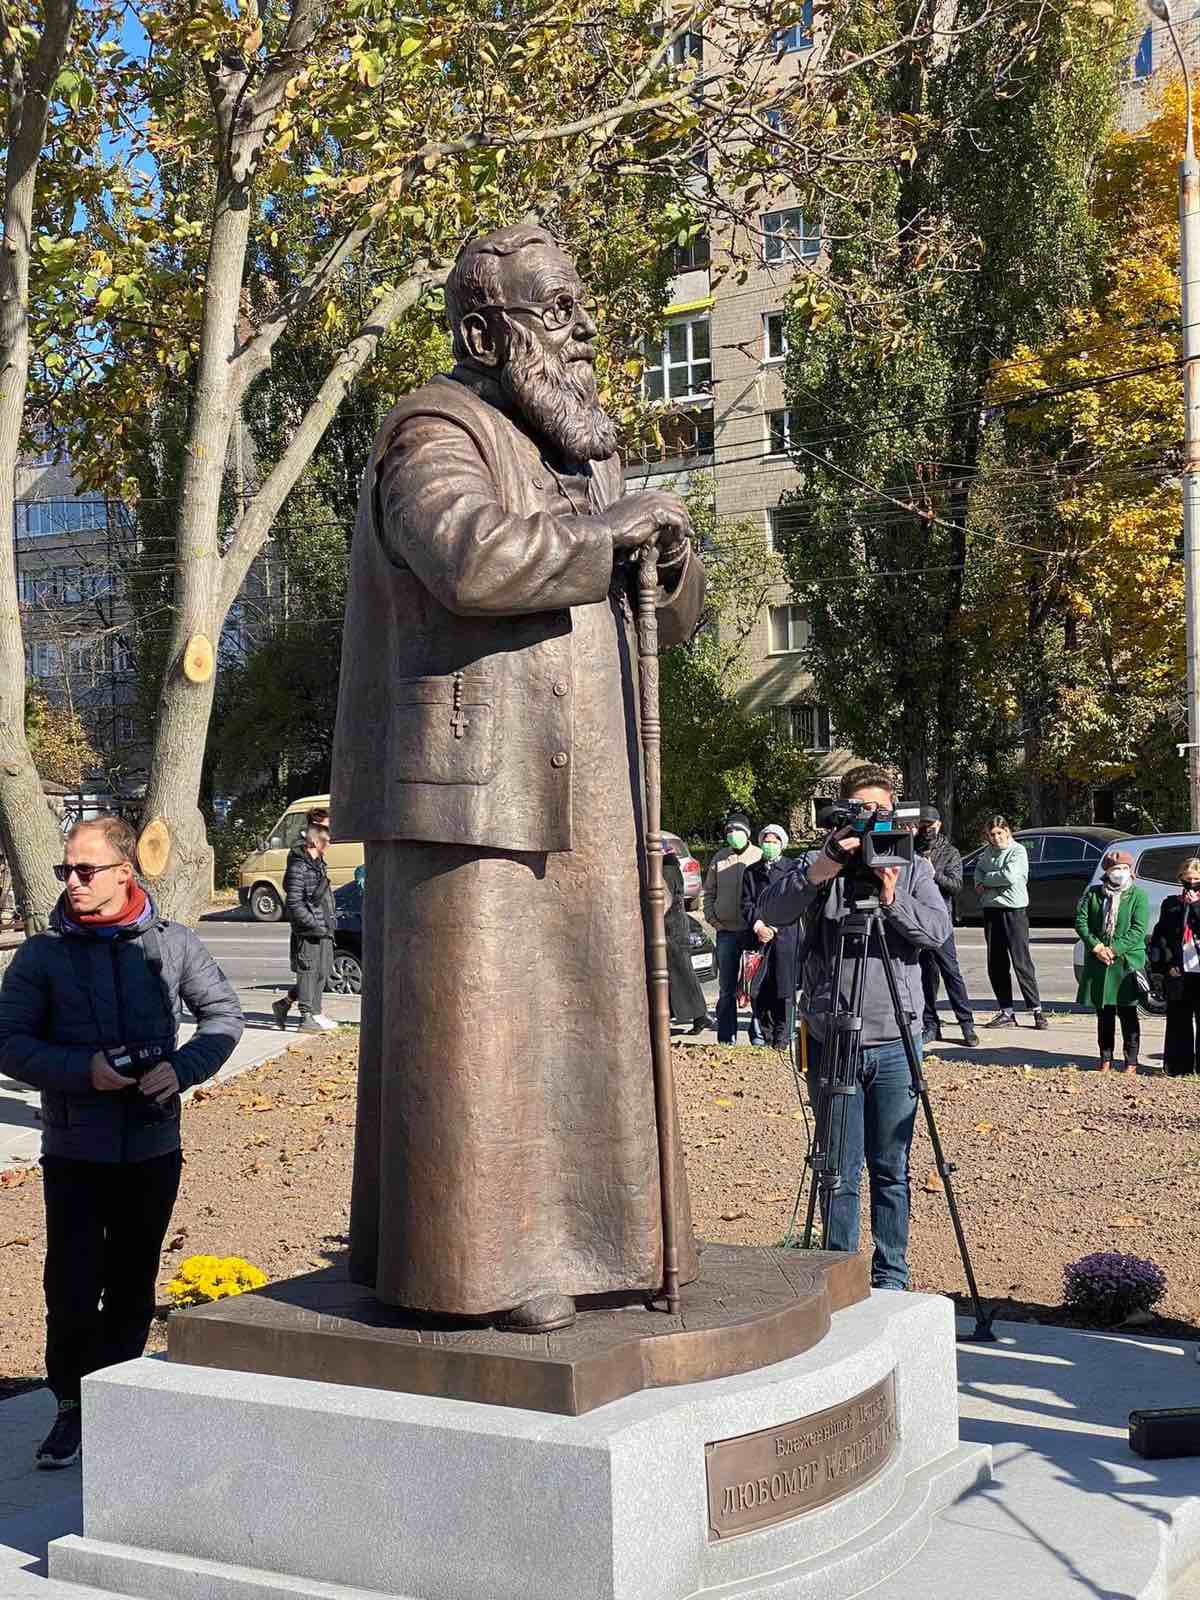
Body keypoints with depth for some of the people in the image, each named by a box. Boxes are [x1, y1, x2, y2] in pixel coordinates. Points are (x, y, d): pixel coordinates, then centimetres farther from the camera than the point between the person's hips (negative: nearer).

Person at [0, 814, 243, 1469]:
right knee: (72, 1291, -4)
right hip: (74, 1152, -1)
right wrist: (83, 1071, -19)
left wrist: (182, 1069, -10)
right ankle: (71, 1410, 17)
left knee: (132, 1290, 12)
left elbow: (224, 1013, 8)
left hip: (154, 1149, 2)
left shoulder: (172, 944, 1)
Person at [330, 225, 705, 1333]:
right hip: (474, 786, -9)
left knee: (586, 1014, 10)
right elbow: (474, 554, -29)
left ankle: (578, 1233, 20)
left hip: (576, 799, 9)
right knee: (476, 1017, -6)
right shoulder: (438, 436, -6)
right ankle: (482, 1260, 0)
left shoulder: (580, 453, 21)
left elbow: (674, 618, 20)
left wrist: (671, 555, -2)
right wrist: (605, 528, -16)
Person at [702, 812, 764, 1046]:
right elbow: (709, 891, 15)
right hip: (726, 931, 3)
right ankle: (726, 1038, 13)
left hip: (754, 930, -3)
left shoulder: (759, 857, -2)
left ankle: (758, 1034, 13)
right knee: (726, 988, 7)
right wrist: (711, 917, 2)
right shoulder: (719, 858, 8)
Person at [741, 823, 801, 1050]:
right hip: (759, 937, 3)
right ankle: (767, 1035, 13)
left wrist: (774, 927, -8)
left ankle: (783, 1037, 7)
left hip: (786, 935, -3)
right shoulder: (751, 872, 14)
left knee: (784, 988, -3)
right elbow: (746, 903, 8)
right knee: (757, 991, 0)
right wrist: (758, 925, -8)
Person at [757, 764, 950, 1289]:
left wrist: (892, 898, -22)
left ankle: (891, 1277, 19)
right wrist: (818, 872, -29)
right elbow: (770, 911, -14)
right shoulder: (820, 863, 3)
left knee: (891, 1169, 8)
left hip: (895, 1041, 1)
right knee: (839, 1170, 4)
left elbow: (937, 930, -6)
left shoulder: (913, 867, 8)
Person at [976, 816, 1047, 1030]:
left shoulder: (1018, 851, -6)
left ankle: (1036, 1010, -3)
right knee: (996, 964, 7)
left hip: (1014, 910, -7)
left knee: (1022, 962, -8)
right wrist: (979, 883, 6)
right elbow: (978, 869, 28)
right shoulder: (988, 852, 13)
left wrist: (986, 880, -5)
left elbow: (1010, 875, -20)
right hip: (991, 911, 7)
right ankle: (1006, 1012, 13)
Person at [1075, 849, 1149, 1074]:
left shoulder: (1138, 896, -1)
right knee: (1103, 1013, 9)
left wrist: (1114, 949, -16)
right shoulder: (1093, 893, 8)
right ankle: (1106, 1059, 18)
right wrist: (1096, 946, -11)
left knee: (1128, 1013, 2)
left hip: (1128, 962, -3)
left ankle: (1131, 1061, 9)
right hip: (1098, 963, 3)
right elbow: (1081, 921, 2)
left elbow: (1139, 929, -9)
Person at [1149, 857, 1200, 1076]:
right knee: (1179, 1021, 5)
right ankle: (1178, 1067, 11)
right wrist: (1166, 964, 0)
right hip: (1178, 972, 2)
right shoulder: (1171, 904, 11)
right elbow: (1160, 936, 9)